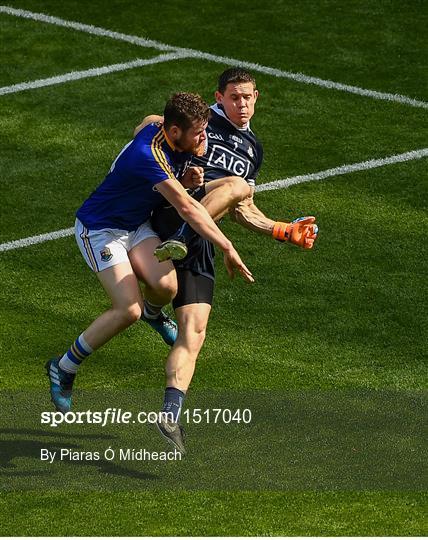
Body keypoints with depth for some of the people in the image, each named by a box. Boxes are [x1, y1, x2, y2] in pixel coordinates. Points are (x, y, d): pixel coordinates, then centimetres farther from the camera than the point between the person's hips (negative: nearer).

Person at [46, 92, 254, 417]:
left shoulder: (177, 143, -9)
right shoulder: (148, 155, -34)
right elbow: (187, 208, -34)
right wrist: (228, 248, -31)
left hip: (137, 225, 7)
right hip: (100, 229, -7)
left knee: (166, 285, -19)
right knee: (128, 310, -20)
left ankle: (153, 312, 21)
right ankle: (64, 369, 0)